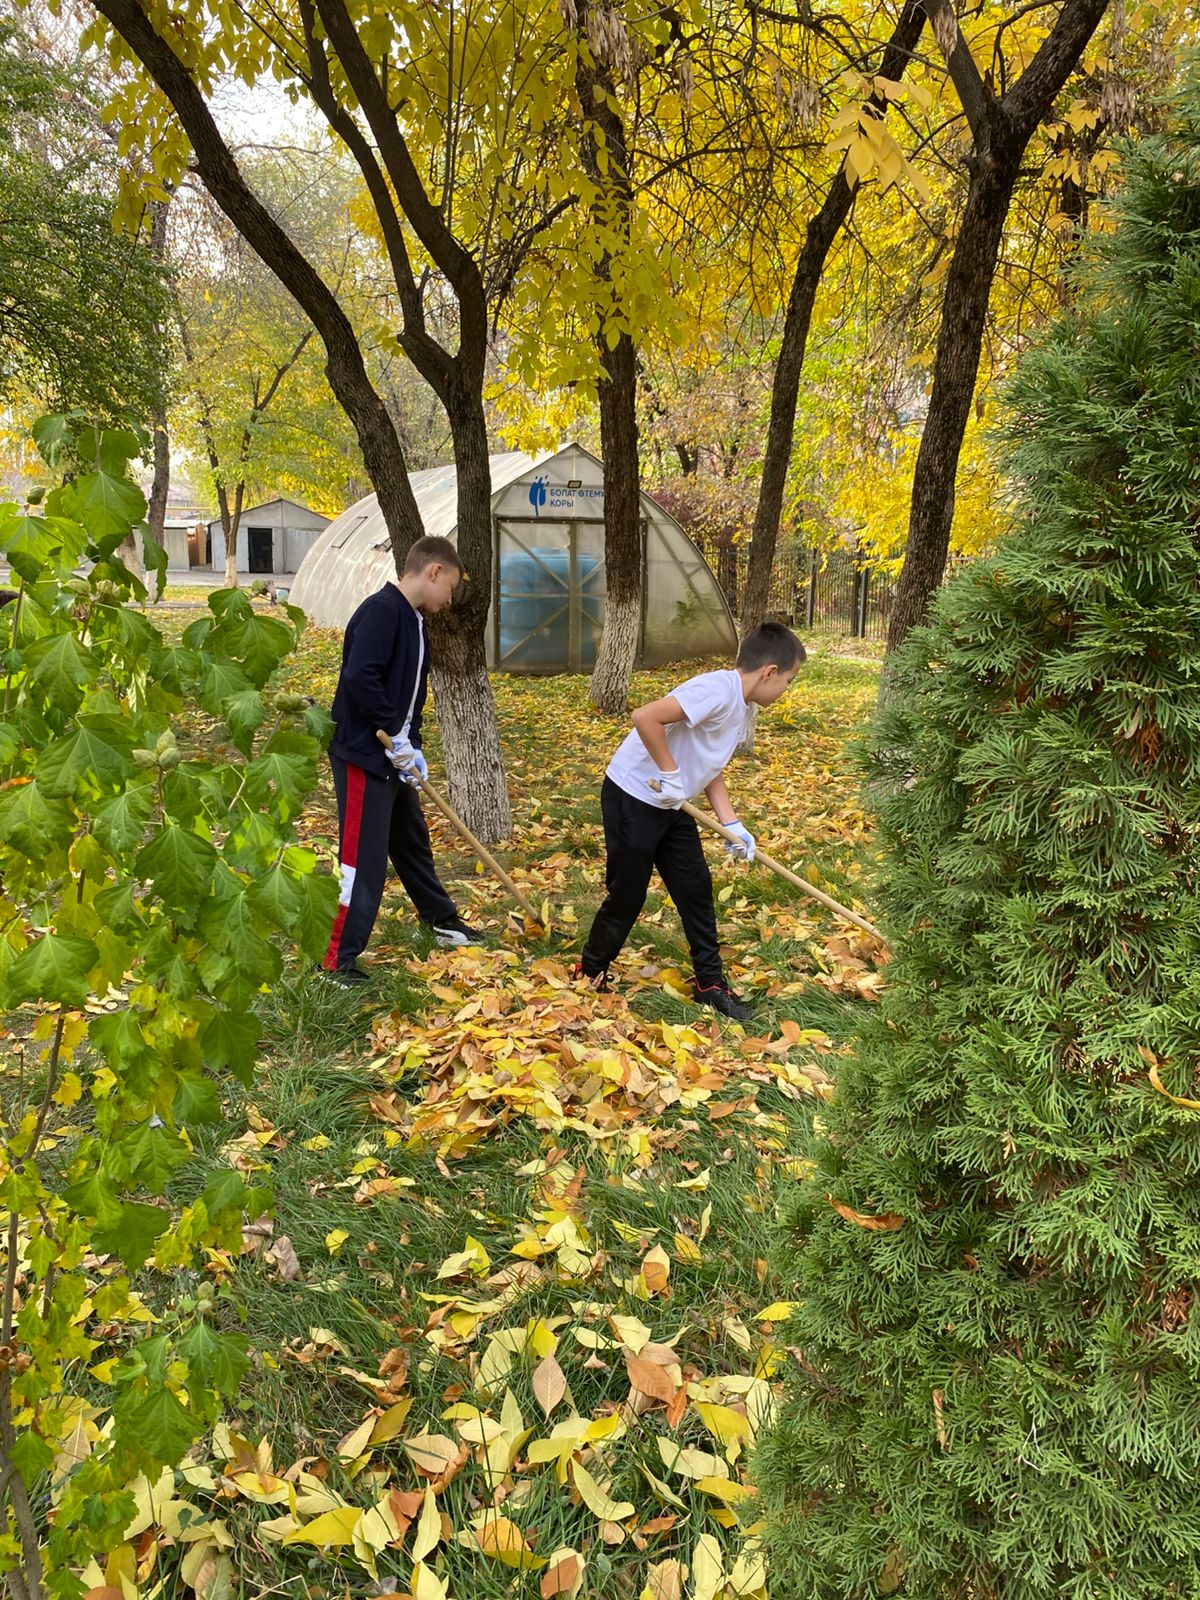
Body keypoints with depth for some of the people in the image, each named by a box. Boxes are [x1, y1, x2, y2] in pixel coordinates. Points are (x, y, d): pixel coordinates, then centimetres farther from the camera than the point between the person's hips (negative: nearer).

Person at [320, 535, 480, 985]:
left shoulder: (414, 620, 14)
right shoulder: (381, 610, -17)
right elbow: (359, 677, -28)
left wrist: (412, 747, 4)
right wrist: (396, 736, -21)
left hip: (393, 756, 10)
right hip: (363, 754, -10)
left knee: (412, 842, 24)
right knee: (364, 858, -6)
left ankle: (443, 920, 41)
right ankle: (338, 960, 3)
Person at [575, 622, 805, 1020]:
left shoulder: (740, 707, 7)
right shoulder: (717, 690, -25)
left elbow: (710, 769, 13)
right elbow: (645, 718, -34)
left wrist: (732, 825, 4)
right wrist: (671, 775, -25)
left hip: (671, 806, 9)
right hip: (633, 798, -9)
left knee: (696, 887, 10)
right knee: (628, 895, 2)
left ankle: (709, 983, 21)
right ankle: (590, 973, 24)